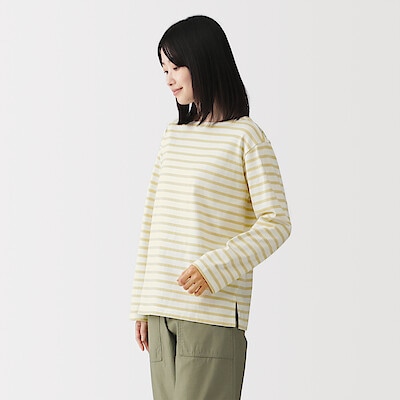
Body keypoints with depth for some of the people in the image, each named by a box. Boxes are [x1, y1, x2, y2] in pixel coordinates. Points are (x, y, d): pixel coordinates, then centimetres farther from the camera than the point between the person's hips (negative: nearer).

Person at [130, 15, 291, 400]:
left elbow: (276, 223, -6)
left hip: (214, 314, -6)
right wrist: (141, 304, 13)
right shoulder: (172, 136, 15)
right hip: (163, 311, 6)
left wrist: (214, 269, -16)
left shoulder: (246, 137, -3)